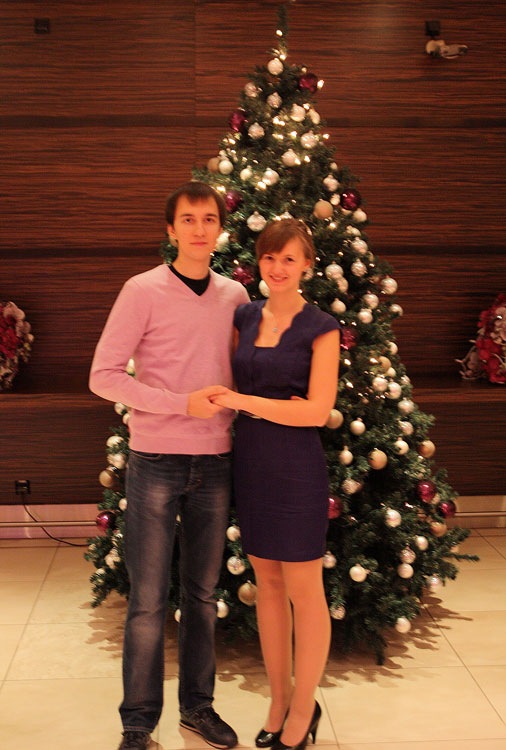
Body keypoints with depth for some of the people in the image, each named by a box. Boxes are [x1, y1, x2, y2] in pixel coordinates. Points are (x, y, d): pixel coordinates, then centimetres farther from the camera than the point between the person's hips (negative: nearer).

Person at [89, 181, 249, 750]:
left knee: (202, 593, 14)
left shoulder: (235, 295, 7)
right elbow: (103, 376, -9)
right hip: (156, 462, -4)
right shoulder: (144, 291, -6)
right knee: (147, 601, 2)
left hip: (215, 463, 4)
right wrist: (183, 403, -16)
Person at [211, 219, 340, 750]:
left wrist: (241, 401, -16)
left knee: (304, 591, 5)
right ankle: (278, 702, 29)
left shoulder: (320, 328, -8)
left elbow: (317, 410, -15)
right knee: (267, 583, 14)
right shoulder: (244, 317, 7)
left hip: (295, 470, -5)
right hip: (250, 463, 6)